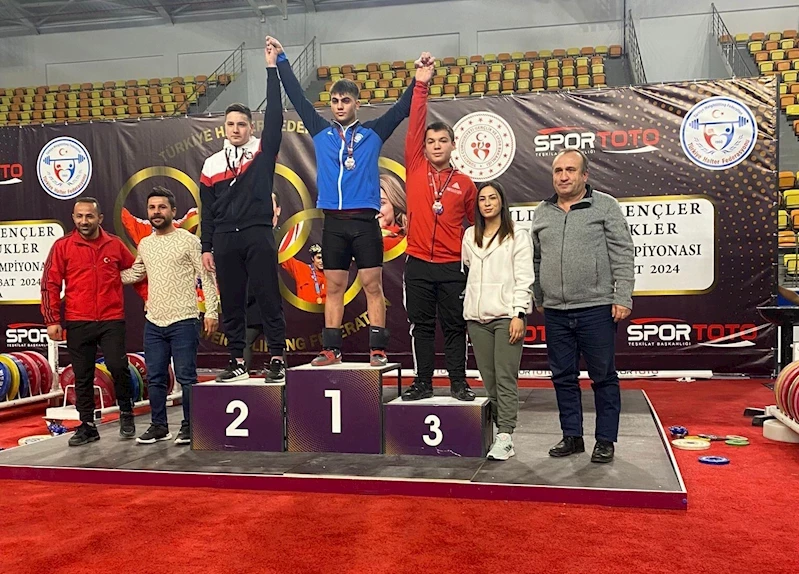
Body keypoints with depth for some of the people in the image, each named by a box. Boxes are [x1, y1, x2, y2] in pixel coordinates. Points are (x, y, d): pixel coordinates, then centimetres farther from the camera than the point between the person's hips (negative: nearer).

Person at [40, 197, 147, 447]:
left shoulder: (115, 244, 5)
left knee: (118, 366, -13)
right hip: (77, 323, 1)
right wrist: (52, 320, -3)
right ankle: (87, 426, 20)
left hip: (112, 320, -1)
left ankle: (126, 412, 12)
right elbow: (50, 284, 2)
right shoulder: (62, 246, 2)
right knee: (82, 376, 7)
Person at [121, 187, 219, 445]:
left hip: (183, 322, -6)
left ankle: (190, 426, 11)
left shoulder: (189, 240, -5)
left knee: (186, 377, -1)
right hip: (153, 322, 6)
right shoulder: (144, 244, 12)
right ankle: (159, 426, 23)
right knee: (155, 378, 11)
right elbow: (133, 274, 25)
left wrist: (211, 311, -13)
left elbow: (207, 277, -7)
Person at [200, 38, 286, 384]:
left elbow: (274, 116, -7)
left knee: (268, 298, -3)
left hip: (258, 236, -3)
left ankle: (277, 358, 1)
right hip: (225, 240, 4)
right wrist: (206, 247, 7)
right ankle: (237, 362, 14)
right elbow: (207, 211, 13)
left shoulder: (263, 150, 5)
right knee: (231, 303, 7)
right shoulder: (212, 164, 13)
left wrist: (272, 68, -8)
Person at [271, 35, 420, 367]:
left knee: (372, 285, -1)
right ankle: (331, 349, 11)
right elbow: (297, 97, 16)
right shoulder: (321, 133, 13)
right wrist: (281, 60, 18)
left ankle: (378, 350, 1)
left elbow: (402, 108, 4)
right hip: (333, 221, 3)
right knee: (334, 286, 6)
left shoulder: (373, 133, 7)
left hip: (365, 221, -2)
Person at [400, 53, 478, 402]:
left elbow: (476, 222, 15)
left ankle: (458, 383, 14)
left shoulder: (465, 183, 5)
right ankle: (423, 382, 15)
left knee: (455, 326, 5)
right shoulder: (415, 169, 4)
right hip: (418, 264, 0)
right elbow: (415, 125, -3)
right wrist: (421, 84, -8)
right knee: (421, 325, 6)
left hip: (452, 266, 0)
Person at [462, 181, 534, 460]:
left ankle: (505, 437, -9)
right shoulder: (470, 236, 17)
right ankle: (501, 428, 10)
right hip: (476, 317, 5)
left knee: (505, 378, -9)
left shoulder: (518, 236, 3)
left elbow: (524, 278, -3)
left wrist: (519, 314, -12)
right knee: (489, 379, 4)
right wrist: (466, 309, 9)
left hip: (506, 315, -5)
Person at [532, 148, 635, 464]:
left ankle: (605, 440, 16)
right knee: (563, 377, 11)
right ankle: (572, 436, 23)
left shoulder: (605, 206, 0)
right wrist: (538, 299, 20)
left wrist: (623, 298, -11)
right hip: (555, 312, 5)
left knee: (603, 377, 4)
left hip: (596, 310, -4)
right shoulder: (542, 213, 12)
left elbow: (622, 256, -5)